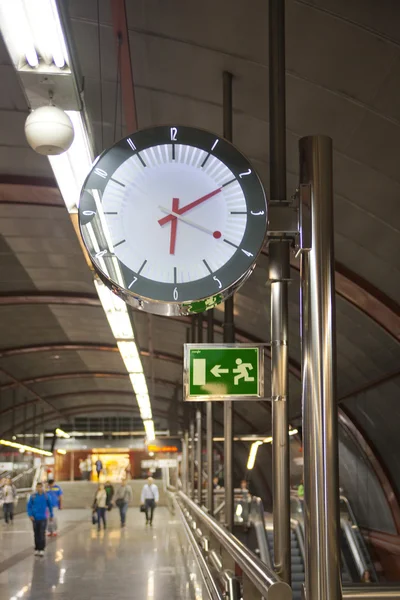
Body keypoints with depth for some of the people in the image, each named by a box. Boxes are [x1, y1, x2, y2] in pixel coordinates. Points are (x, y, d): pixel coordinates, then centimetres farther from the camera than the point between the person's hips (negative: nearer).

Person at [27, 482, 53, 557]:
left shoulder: (46, 496, -3)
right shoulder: (33, 496, -2)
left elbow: (50, 505, 9)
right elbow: (29, 506, 1)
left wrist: (51, 515, 14)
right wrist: (30, 515, -12)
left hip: (43, 518, -1)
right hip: (35, 518, 1)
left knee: (42, 534, -9)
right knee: (36, 534, 8)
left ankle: (42, 549, -7)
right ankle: (37, 549, 18)